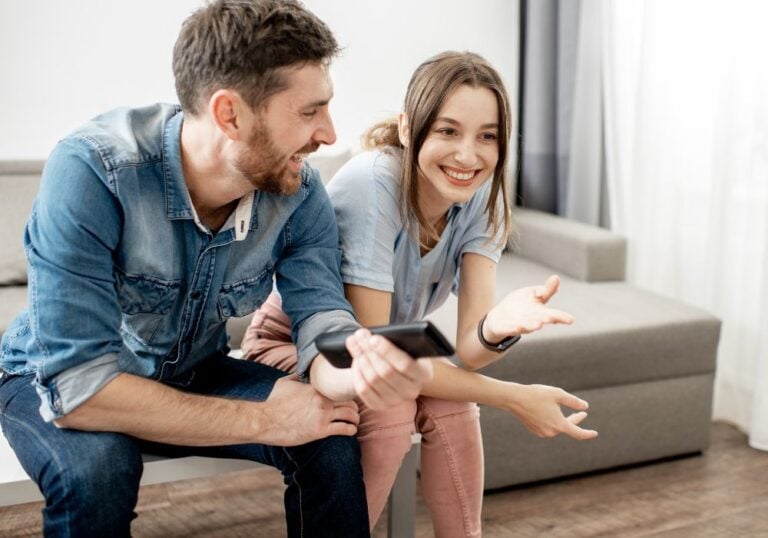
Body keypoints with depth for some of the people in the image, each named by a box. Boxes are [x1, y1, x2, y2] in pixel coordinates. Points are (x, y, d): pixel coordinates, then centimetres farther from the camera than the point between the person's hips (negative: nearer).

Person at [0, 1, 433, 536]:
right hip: (54, 379, -3)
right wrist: (264, 421, -32)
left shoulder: (298, 190, -17)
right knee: (97, 467, -35)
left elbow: (322, 318, -21)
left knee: (332, 438, -17)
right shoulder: (91, 173, -34)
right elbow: (77, 384, -36)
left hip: (191, 373, 4)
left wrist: (362, 371, -47)